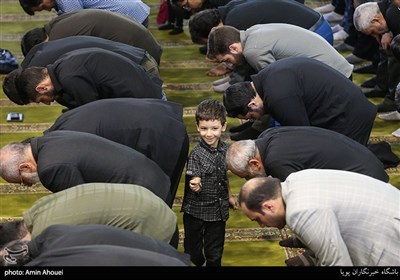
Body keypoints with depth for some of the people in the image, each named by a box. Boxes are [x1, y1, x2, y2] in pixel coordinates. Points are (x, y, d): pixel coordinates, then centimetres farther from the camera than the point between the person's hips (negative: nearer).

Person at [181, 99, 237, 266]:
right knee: (193, 250, 12)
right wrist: (195, 185, -49)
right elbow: (194, 181, -26)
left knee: (215, 253, 16)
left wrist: (229, 196, 24)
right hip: (196, 211, -4)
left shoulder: (225, 149, -3)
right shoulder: (196, 154, -19)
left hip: (218, 209, 4)